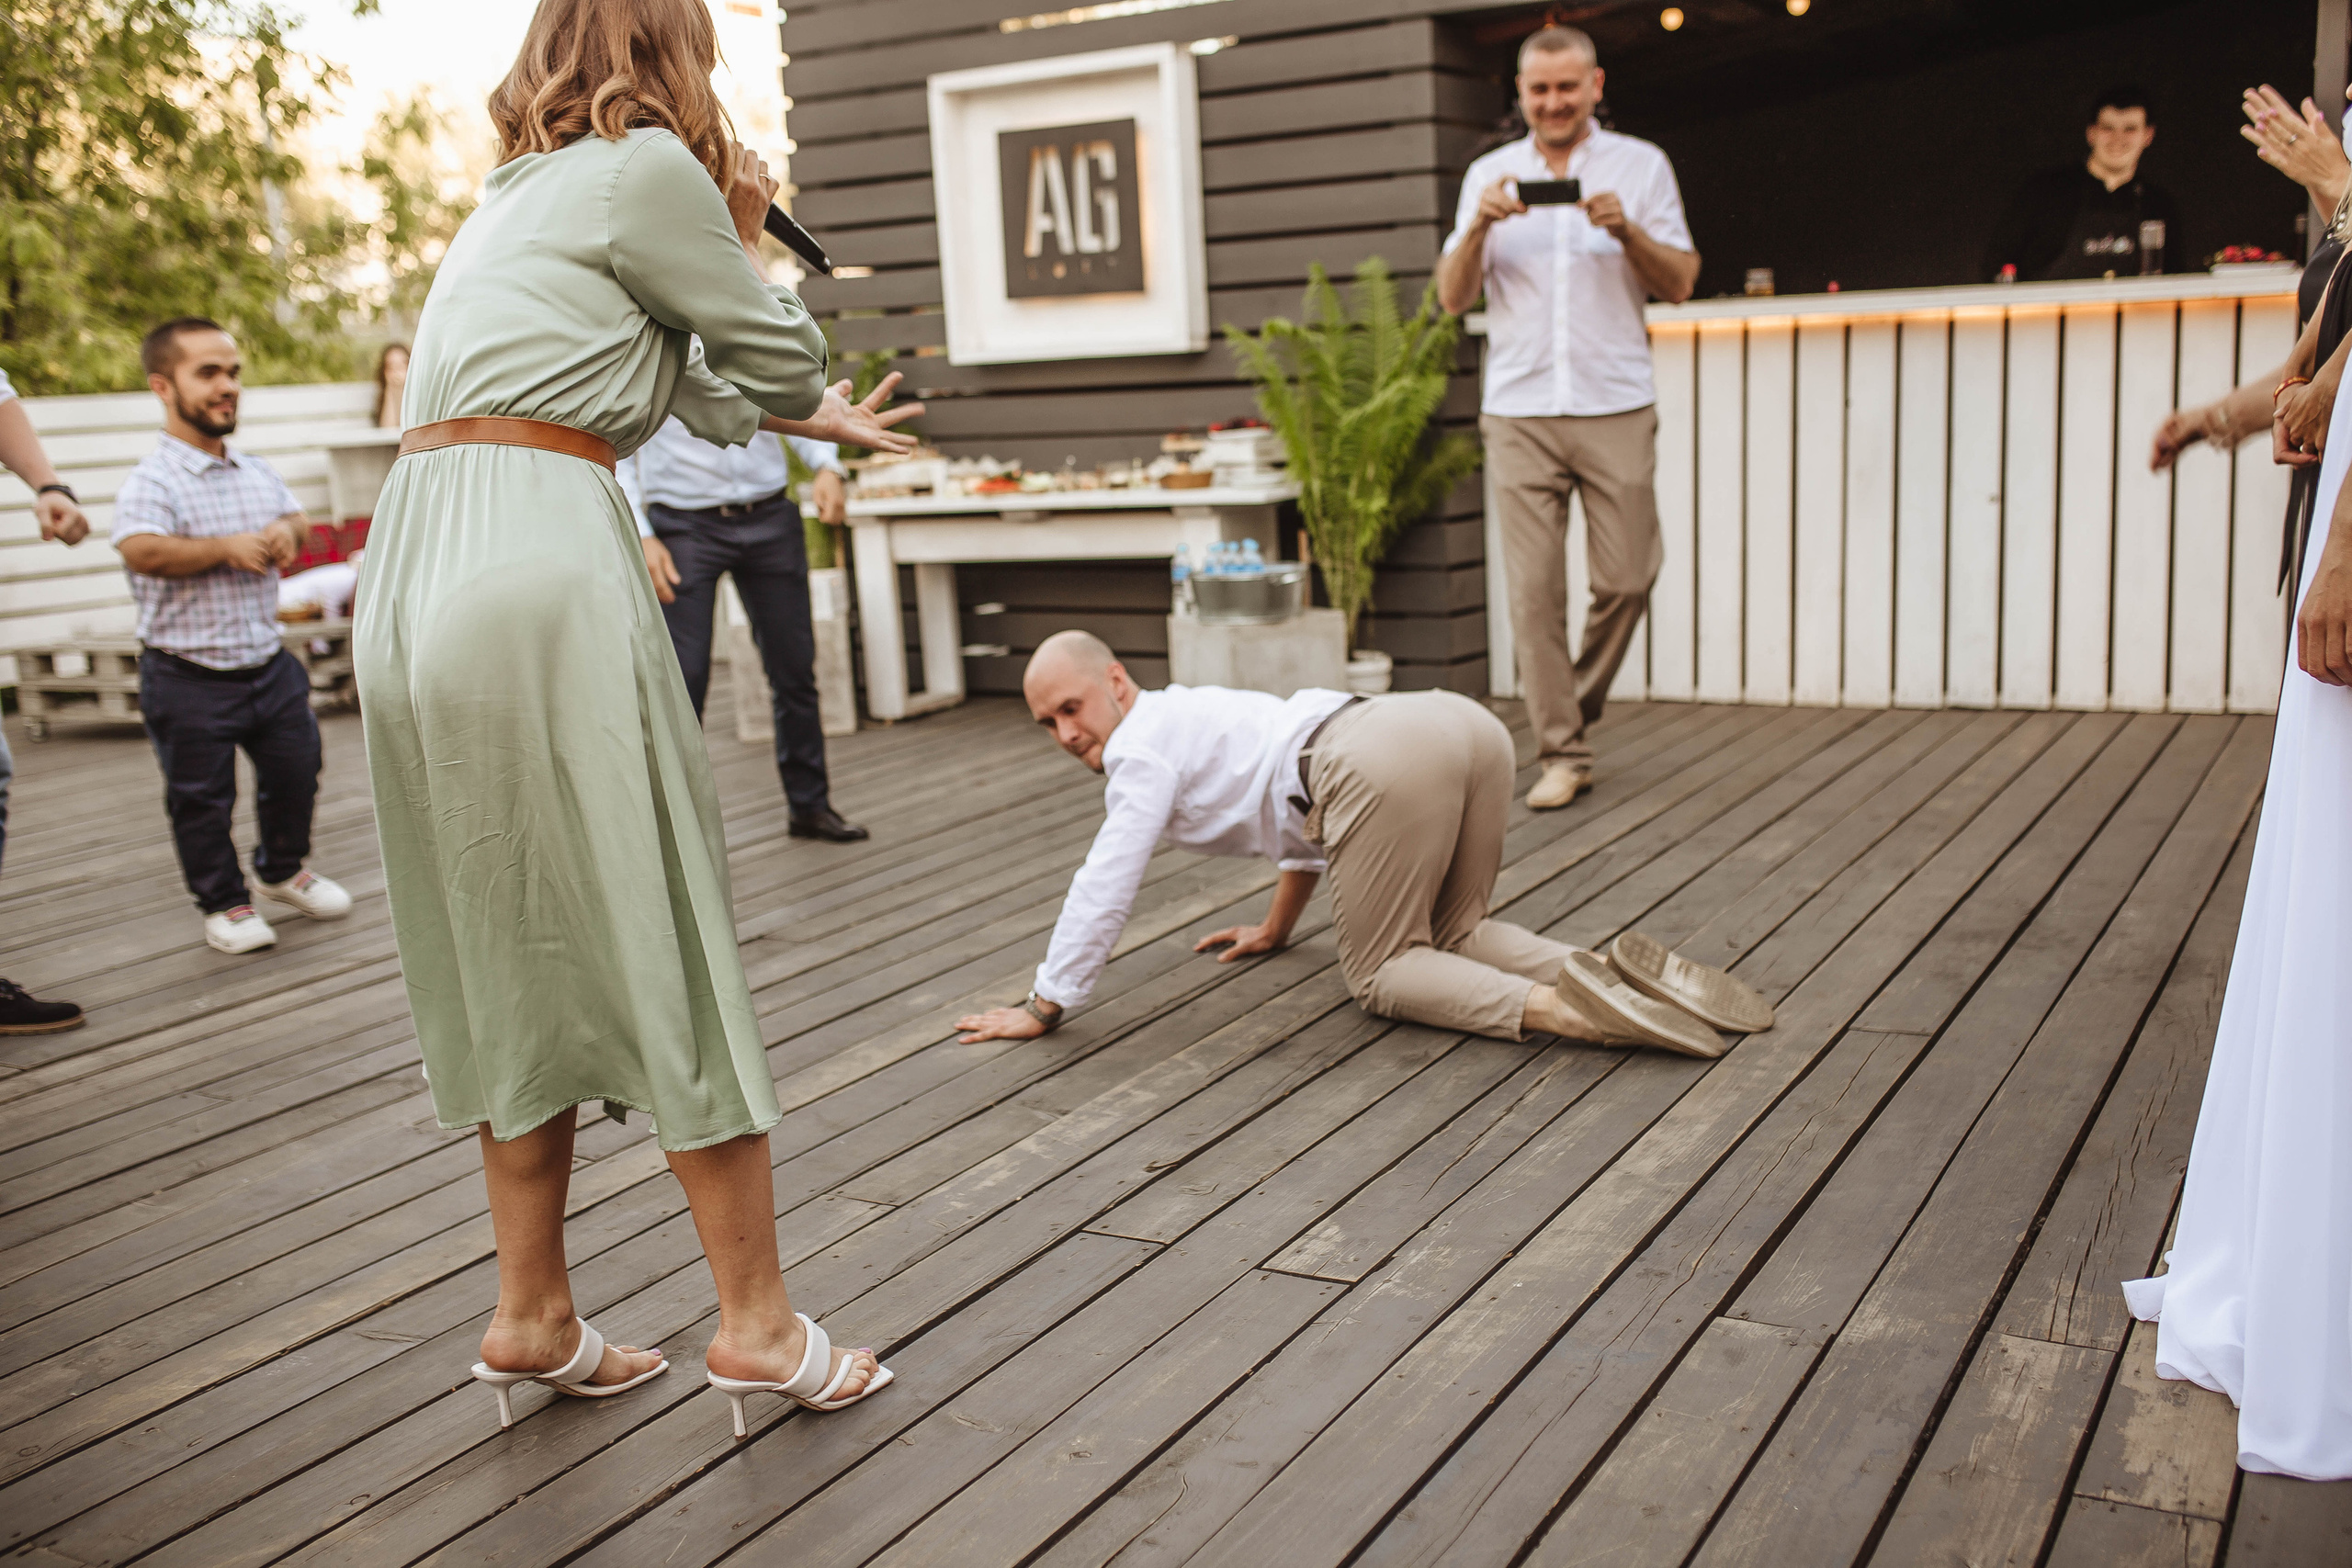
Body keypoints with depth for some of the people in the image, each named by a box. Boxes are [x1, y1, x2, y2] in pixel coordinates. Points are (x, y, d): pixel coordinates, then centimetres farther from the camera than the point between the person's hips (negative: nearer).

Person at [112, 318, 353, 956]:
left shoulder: (258, 472, 6)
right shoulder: (151, 482, -17)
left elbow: (296, 518, 19)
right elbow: (143, 550, -33)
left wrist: (287, 533, -5)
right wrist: (227, 549, -25)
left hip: (268, 662, 6)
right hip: (188, 677, -6)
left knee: (295, 768, 18)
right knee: (201, 799, 6)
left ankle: (283, 869, 42)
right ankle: (224, 902, 25)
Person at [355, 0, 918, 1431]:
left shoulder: (519, 194, 27)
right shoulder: (645, 167, 1)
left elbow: (700, 396, 29)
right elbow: (782, 359, 6)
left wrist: (820, 419, 36)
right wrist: (745, 240, 20)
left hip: (410, 583, 9)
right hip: (538, 570, -9)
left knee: (521, 951, 14)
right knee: (660, 942, -1)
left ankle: (532, 1317, 23)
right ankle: (759, 1319, 9)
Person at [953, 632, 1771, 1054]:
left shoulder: (1143, 743, 12)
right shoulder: (1202, 715, 38)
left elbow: (1105, 884, 6)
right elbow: (1306, 815, 50)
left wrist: (1041, 1009, 13)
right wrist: (1274, 929, 60)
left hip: (1386, 762, -9)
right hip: (1467, 722, 9)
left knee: (1383, 974, 5)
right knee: (1449, 938, 24)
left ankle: (1554, 1008, -18)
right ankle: (1604, 971, 0)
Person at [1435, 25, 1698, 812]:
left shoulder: (1640, 164, 8)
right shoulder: (1489, 174, 12)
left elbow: (1680, 284, 3)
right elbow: (1452, 297, 6)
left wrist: (1626, 229, -14)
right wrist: (1480, 226, -12)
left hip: (1617, 406, 0)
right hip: (1519, 411, 1)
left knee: (1625, 577, -2)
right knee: (1533, 587, -4)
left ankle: (1576, 706, 22)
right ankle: (1561, 750, 4)